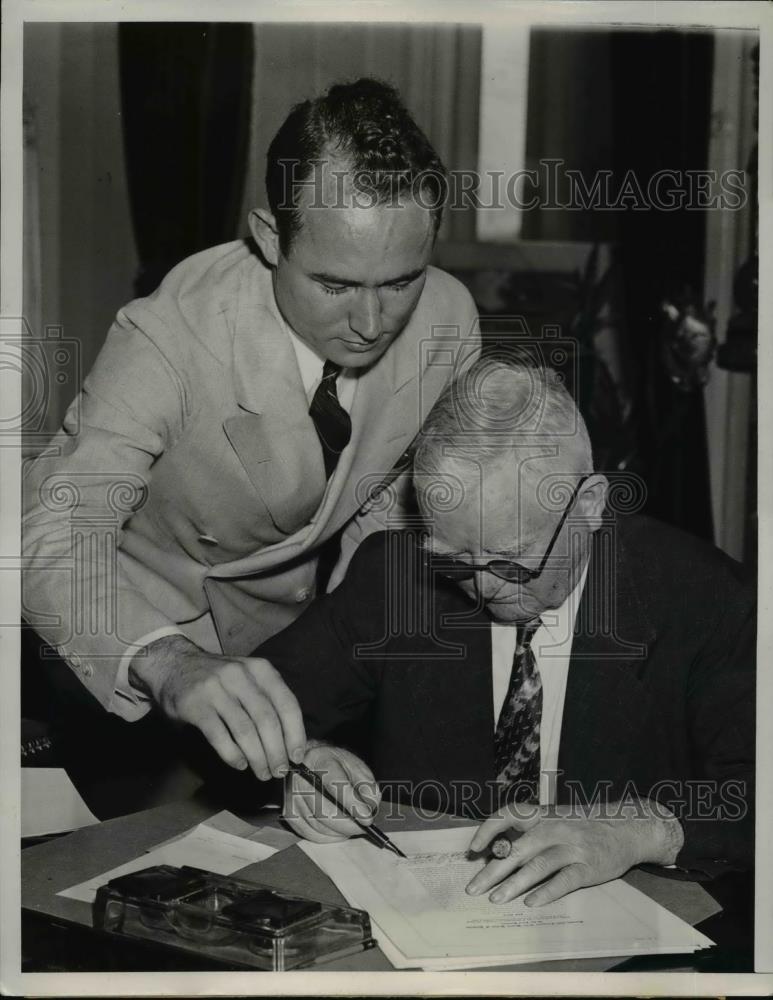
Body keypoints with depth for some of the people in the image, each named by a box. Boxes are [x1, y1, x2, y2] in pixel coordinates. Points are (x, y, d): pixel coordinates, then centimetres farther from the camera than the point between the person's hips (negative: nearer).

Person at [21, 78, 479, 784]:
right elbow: (60, 543, -41)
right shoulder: (171, 337, -32)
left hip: (281, 620, 4)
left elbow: (398, 502, -3)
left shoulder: (449, 319, -18)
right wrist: (170, 663, -60)